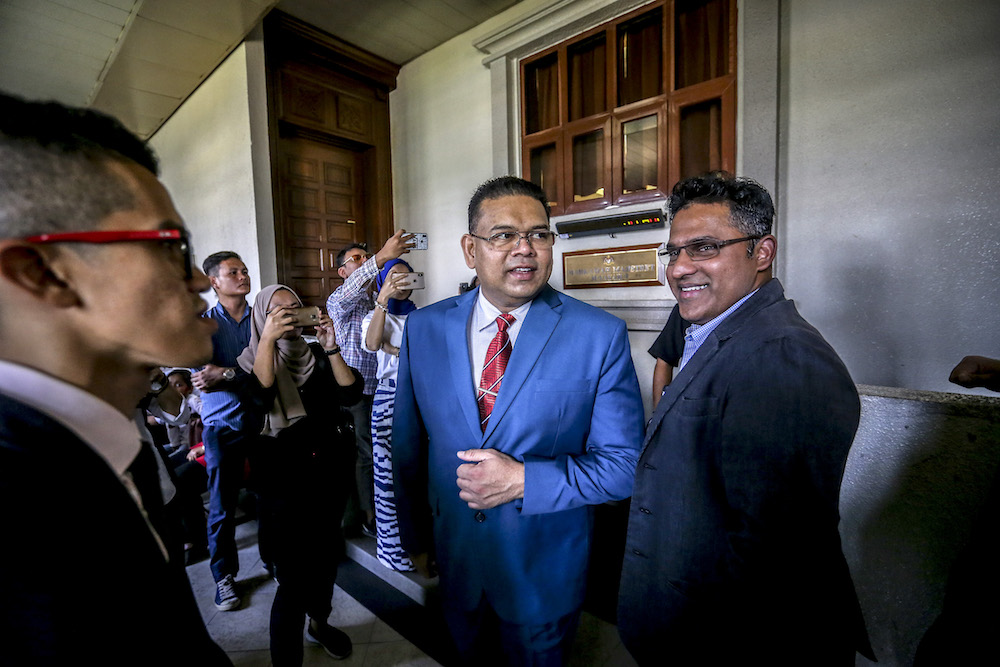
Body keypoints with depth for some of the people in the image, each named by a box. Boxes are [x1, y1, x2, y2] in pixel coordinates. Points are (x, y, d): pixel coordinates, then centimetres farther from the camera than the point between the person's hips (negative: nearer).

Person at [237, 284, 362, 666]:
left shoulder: (317, 356, 4)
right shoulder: (252, 359, -1)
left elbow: (351, 394, -10)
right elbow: (260, 394, -23)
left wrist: (331, 347, -20)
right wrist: (268, 338, -27)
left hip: (329, 469, 3)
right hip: (284, 476, -3)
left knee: (324, 554, 18)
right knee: (293, 574, -6)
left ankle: (319, 621, 44)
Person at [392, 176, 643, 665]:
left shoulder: (602, 335, -18)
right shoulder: (424, 327, -9)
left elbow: (623, 464, -14)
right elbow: (408, 442, 0)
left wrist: (523, 480, -26)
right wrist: (414, 537, 8)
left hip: (546, 568, -2)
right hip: (454, 557, 3)